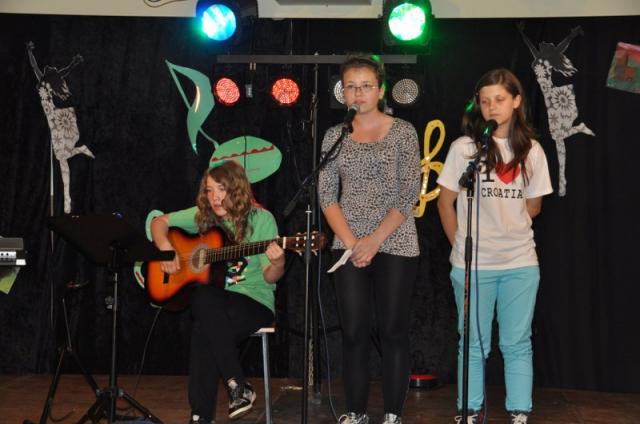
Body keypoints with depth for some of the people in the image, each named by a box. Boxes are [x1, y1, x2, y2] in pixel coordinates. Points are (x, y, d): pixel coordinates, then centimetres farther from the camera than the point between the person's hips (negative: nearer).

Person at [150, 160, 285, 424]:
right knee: (203, 299, -35)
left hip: (254, 300, -3)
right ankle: (238, 387, -31)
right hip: (213, 298, 3)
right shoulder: (203, 216, 6)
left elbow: (269, 278, -6)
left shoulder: (261, 219, -4)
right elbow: (159, 222, 15)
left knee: (204, 331, -32)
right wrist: (165, 249, -4)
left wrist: (277, 264, -29)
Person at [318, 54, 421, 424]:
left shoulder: (403, 131, 0)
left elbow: (410, 193, -6)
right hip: (350, 247, 2)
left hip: (395, 245, -2)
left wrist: (375, 240, -12)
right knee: (354, 333, 5)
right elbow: (326, 194, 3)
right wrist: (351, 242, -9)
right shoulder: (335, 135, 7)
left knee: (394, 331, 2)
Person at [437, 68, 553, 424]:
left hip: (521, 263, 2)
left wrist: (507, 229, 11)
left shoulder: (532, 151, 4)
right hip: (472, 264, -2)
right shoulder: (464, 147, -4)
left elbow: (533, 205, 14)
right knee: (474, 343, 8)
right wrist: (462, 246, 4)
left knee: (517, 343, 8)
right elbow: (445, 202, 2)